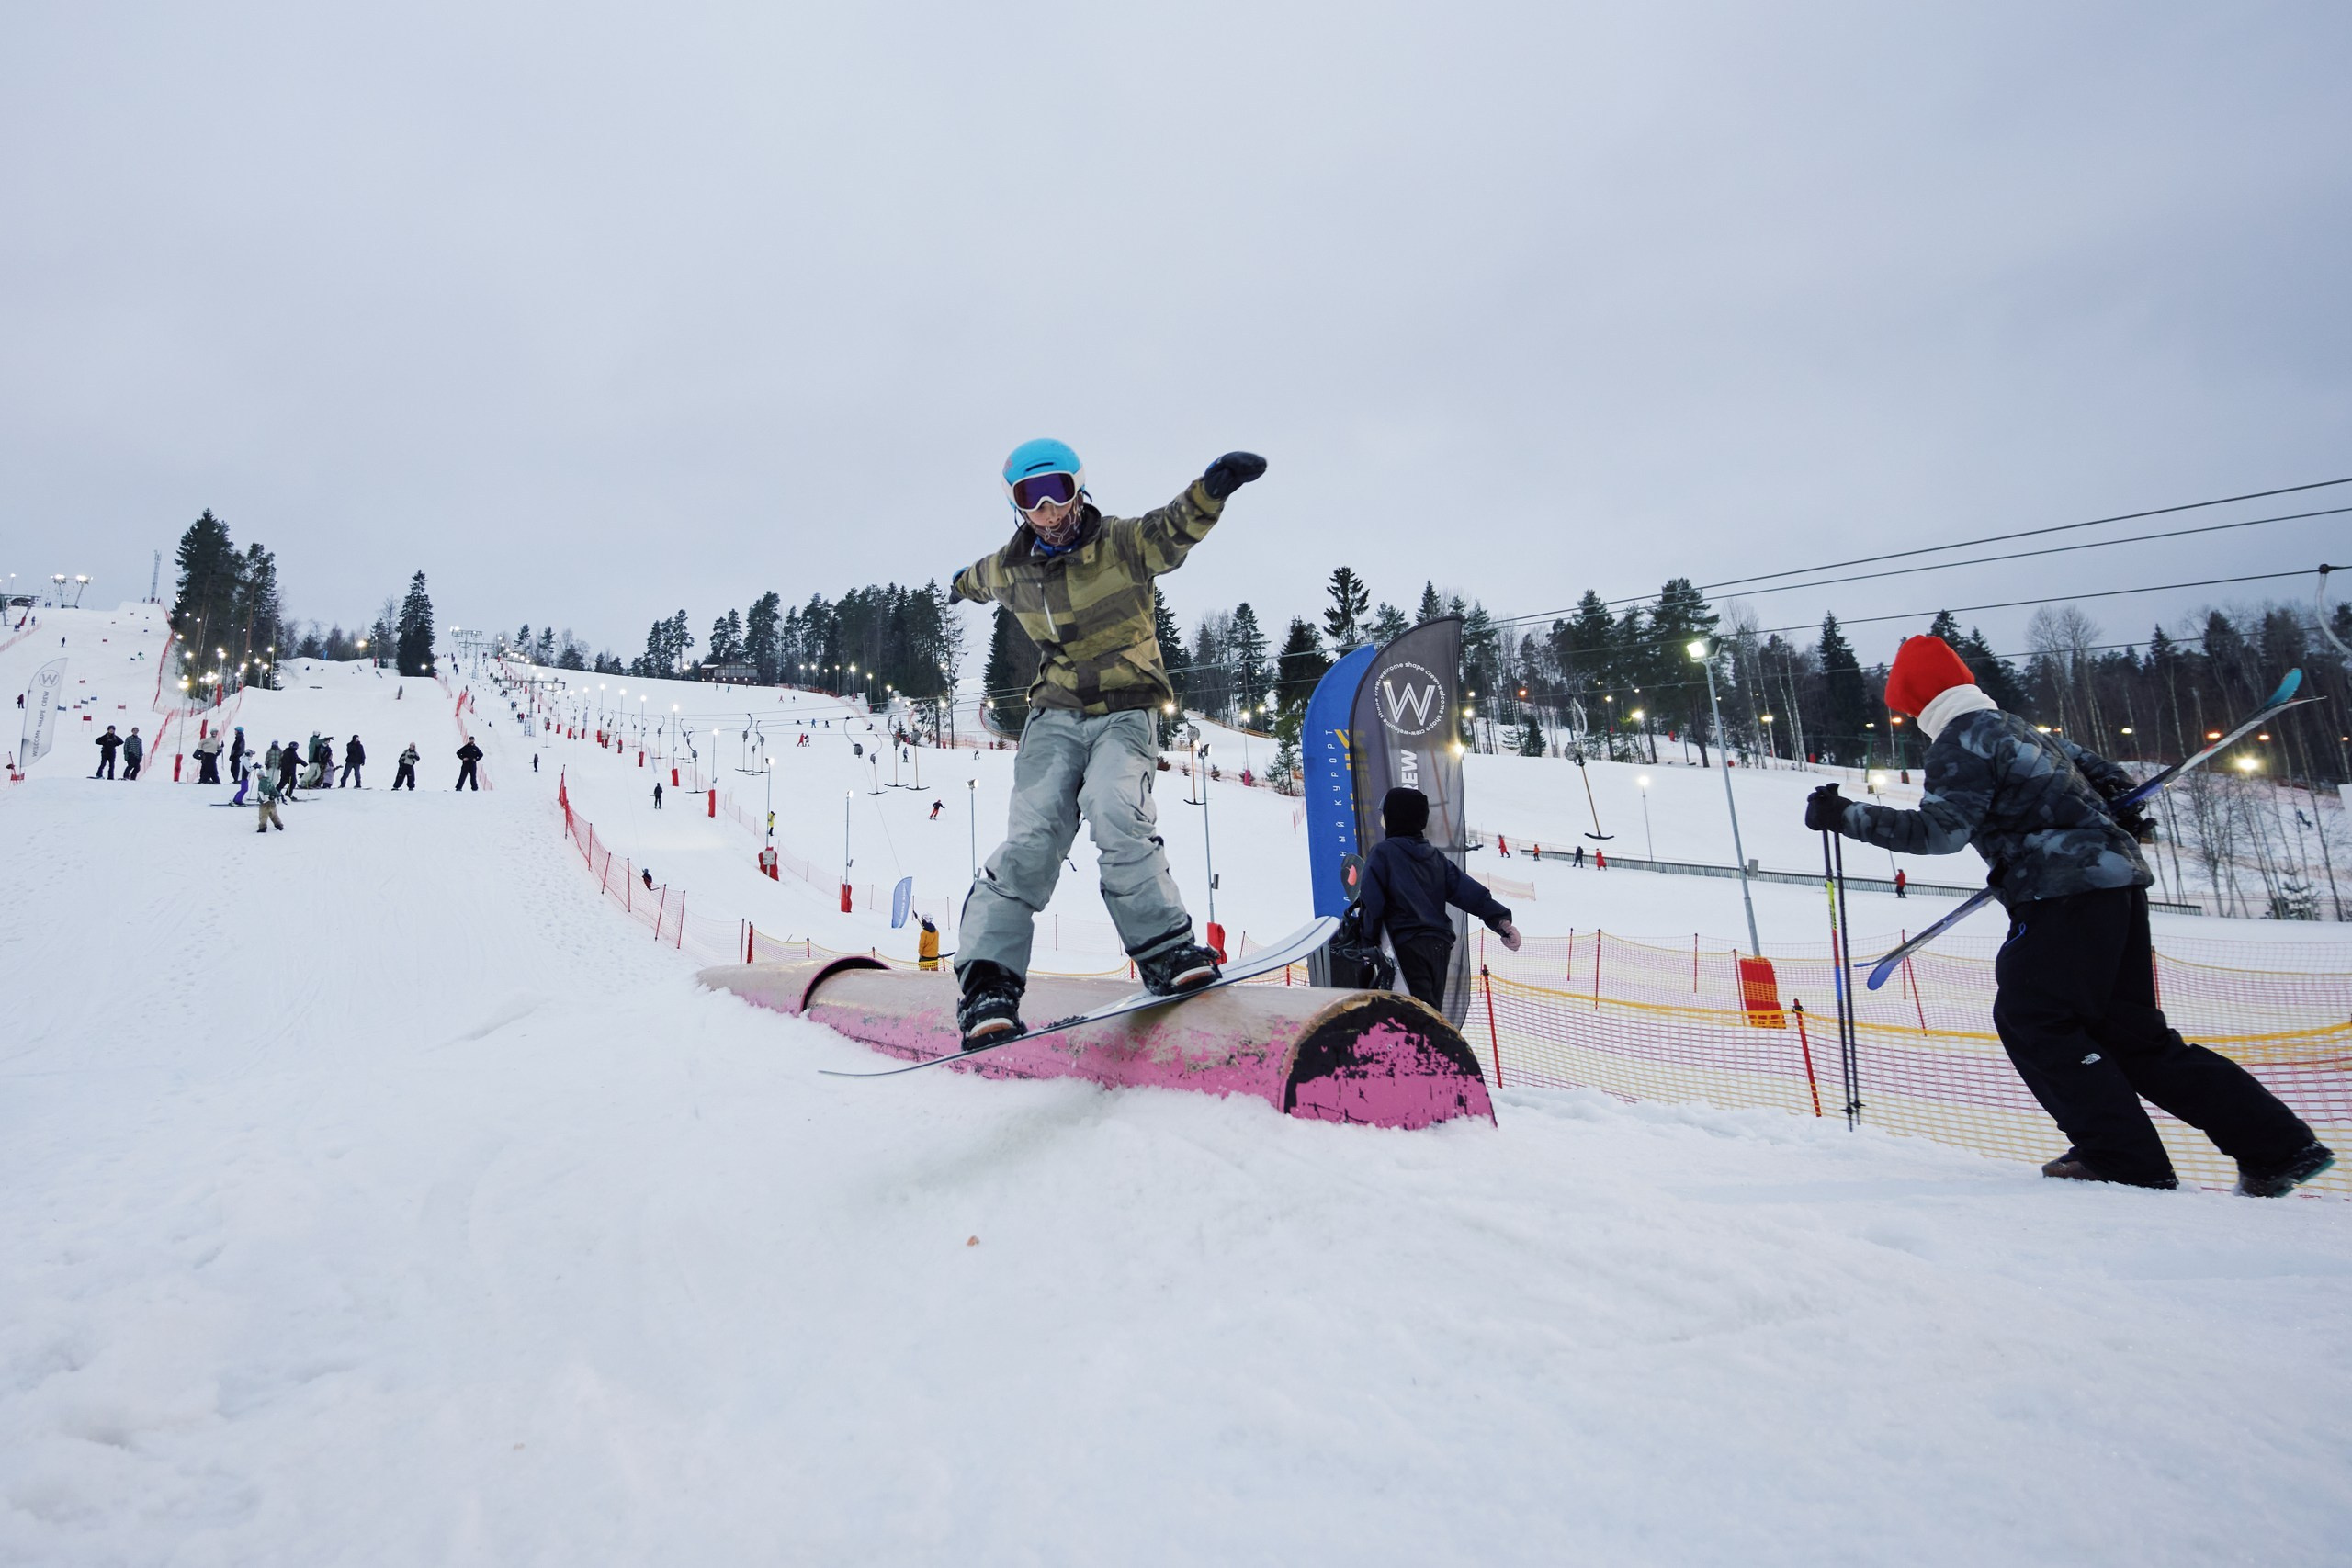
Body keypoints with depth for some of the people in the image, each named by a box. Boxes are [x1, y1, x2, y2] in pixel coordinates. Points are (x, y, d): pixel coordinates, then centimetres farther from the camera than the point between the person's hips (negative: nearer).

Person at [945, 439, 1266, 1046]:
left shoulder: (1120, 544, -6)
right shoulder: (1008, 571, 9)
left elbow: (1175, 527, -26)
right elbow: (975, 579, 34)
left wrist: (1211, 489, -47)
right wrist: (961, 584, 57)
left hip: (1126, 711, -3)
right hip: (1055, 716, 3)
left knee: (1114, 810, -30)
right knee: (1032, 836, -16)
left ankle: (1166, 952, -22)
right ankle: (989, 980, -17)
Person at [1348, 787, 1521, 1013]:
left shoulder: (1382, 853, -6)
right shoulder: (1436, 856, 13)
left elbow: (1372, 902, -9)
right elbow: (1468, 889, 3)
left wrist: (1368, 943, 1)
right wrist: (1500, 919, -4)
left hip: (1408, 946, -7)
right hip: (1440, 944, 7)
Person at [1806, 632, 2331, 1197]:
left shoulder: (1961, 739, -8)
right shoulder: (2018, 727, 21)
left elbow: (1941, 830, -17)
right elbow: (2102, 772, 29)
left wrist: (1847, 817, -16)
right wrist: (2119, 816, 40)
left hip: (2067, 895, -10)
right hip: (2120, 882, 10)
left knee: (2029, 1019, -3)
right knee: (2134, 1034, 13)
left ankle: (2125, 1159, -2)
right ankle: (2279, 1146, 13)